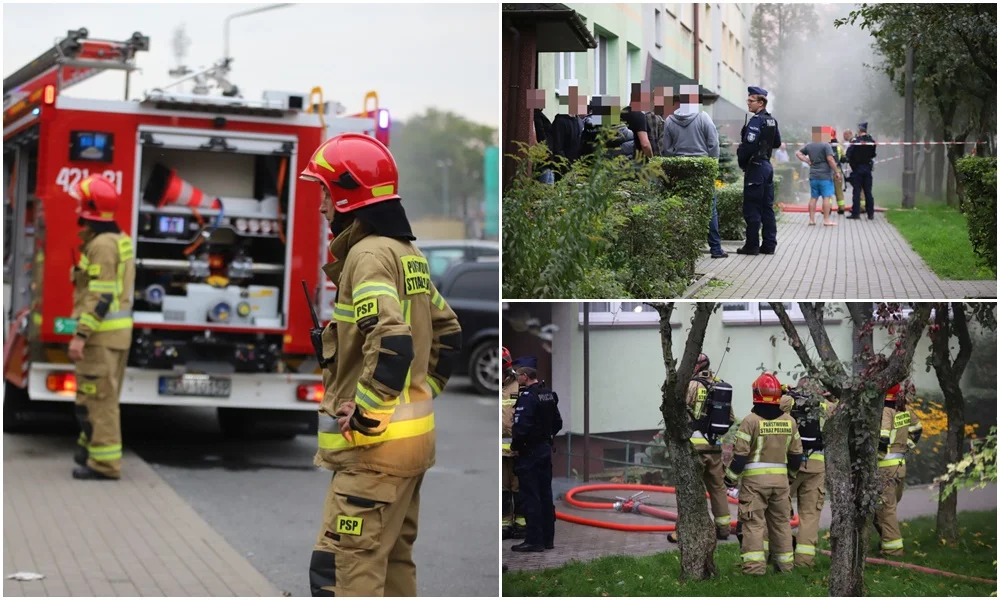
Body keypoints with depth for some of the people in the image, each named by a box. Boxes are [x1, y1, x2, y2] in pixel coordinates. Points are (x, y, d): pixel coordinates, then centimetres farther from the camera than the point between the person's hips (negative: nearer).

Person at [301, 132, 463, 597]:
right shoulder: (408, 254, 13)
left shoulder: (368, 254, -15)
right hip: (414, 435, 10)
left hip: (375, 442, -10)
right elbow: (447, 332, 21)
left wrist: (364, 415, -22)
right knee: (394, 561, 18)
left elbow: (392, 342, -29)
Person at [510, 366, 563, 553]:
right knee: (545, 494, 13)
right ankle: (548, 538, 17)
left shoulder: (528, 396, -17)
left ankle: (534, 540, -4)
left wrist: (515, 446, -12)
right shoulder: (549, 394, 11)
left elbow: (522, 426, -25)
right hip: (546, 449, 9)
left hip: (530, 451, -9)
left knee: (530, 496, -4)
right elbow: (557, 423, 18)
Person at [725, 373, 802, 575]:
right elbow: (796, 454, 14)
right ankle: (784, 564, 20)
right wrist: (791, 474, 30)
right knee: (780, 521, 14)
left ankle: (754, 565, -9)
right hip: (780, 477, 5)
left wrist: (731, 478, 0)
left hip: (755, 477, -5)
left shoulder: (751, 420, -10)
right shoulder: (789, 421, 6)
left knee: (753, 522, -3)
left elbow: (740, 454, -11)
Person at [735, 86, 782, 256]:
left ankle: (752, 246, -4)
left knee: (752, 208, -5)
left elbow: (748, 145, -23)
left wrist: (741, 161, -10)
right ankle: (769, 245, 13)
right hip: (767, 165, 9)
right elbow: (777, 142, 22)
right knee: (767, 207, 11)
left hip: (755, 167, -9)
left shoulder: (756, 121, -15)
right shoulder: (772, 121, 12)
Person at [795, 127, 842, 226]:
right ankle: (826, 220, -3)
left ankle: (811, 219, 13)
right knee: (826, 197, -2)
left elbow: (798, 153, 17)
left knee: (813, 198, 11)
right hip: (825, 176, -6)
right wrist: (836, 172, -11)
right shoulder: (826, 146, -11)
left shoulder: (808, 146, 8)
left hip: (813, 176, 6)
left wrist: (807, 160, 10)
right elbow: (830, 159, -18)